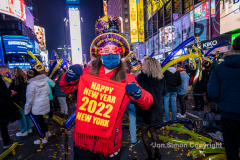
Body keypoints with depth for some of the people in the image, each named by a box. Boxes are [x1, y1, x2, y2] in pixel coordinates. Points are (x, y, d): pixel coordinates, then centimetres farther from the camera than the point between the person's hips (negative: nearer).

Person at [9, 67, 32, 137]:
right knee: (26, 114, 16)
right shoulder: (25, 79, 7)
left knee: (21, 115, 4)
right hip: (26, 99, 8)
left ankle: (24, 131, 15)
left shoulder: (16, 81, -16)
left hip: (19, 101, -8)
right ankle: (28, 128, 29)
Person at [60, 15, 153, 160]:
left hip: (110, 143, -1)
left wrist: (138, 94, -26)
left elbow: (147, 104, -4)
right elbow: (67, 88, 7)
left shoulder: (127, 79, -10)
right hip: (82, 138, 2)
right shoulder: (88, 73, -7)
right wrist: (69, 77, -15)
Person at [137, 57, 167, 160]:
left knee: (144, 133, 13)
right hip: (156, 109, 6)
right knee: (153, 131, 25)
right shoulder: (161, 78, -2)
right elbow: (164, 92, 12)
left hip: (144, 110, -6)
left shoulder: (141, 78, -20)